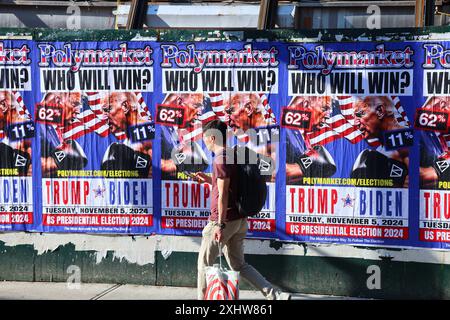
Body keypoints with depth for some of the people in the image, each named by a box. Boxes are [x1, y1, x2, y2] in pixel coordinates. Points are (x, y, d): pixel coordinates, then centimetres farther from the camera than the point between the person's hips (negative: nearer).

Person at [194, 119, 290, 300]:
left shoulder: (221, 160, -15)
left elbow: (223, 195, -21)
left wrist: (220, 224, -22)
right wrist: (209, 180, 20)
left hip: (225, 220, -9)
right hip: (240, 221, 9)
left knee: (204, 263, 7)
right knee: (239, 265, 14)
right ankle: (275, 295, 5)